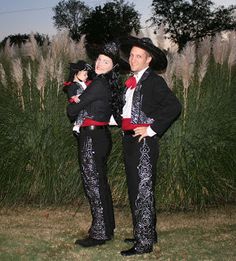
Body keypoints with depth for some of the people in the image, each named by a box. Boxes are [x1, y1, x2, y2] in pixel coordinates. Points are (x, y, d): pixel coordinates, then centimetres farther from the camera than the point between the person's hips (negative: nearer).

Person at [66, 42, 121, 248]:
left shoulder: (98, 84, -16)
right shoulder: (108, 84, 12)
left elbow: (72, 110, -12)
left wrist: (72, 111, 10)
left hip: (92, 137, -9)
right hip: (102, 135, 9)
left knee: (94, 185, -2)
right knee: (101, 183, 16)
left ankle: (100, 234, 7)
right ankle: (107, 227, 28)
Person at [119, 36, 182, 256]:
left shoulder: (154, 81, -10)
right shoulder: (132, 81, 15)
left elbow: (174, 106, -21)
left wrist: (152, 129, -19)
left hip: (144, 142, -9)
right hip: (129, 140, 9)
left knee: (143, 191, -4)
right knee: (135, 189, 17)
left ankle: (144, 242, 6)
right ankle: (145, 233, 31)